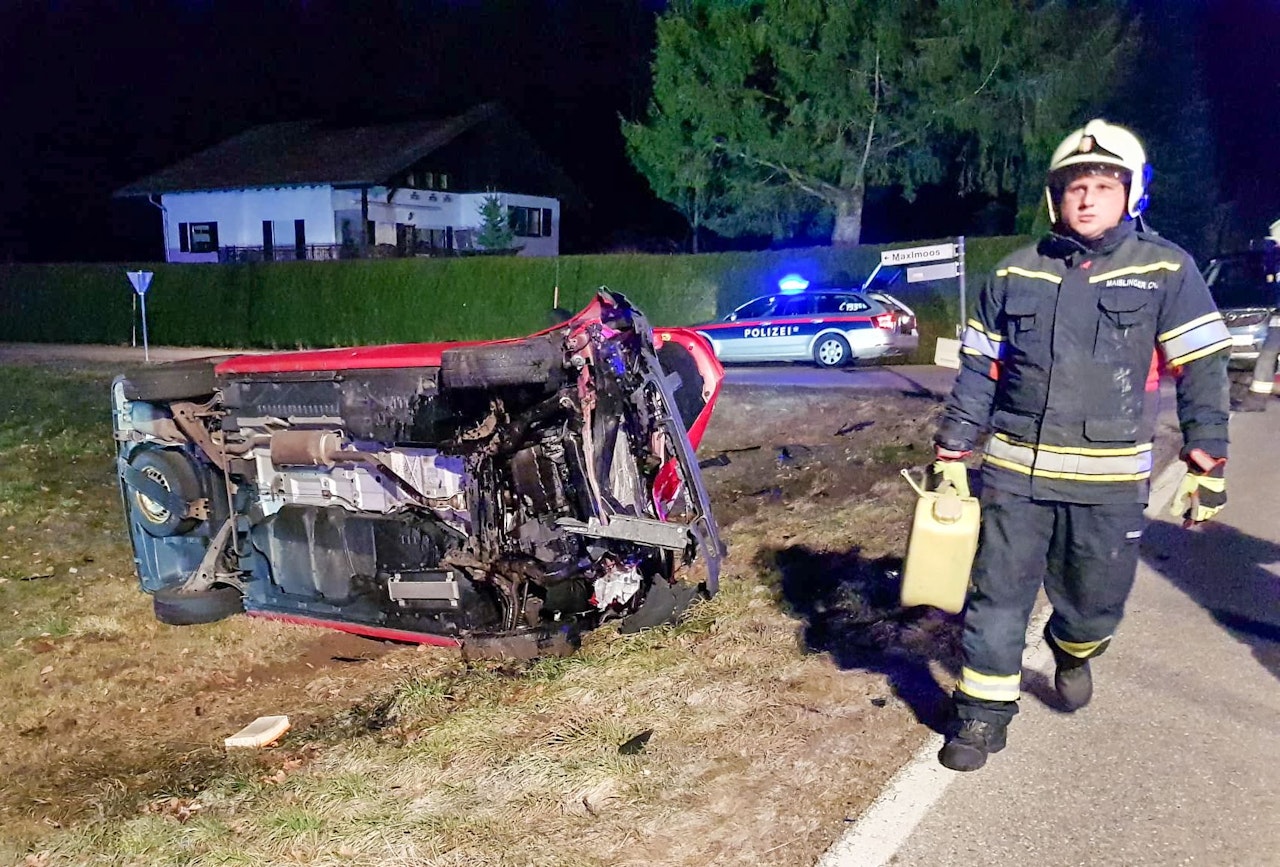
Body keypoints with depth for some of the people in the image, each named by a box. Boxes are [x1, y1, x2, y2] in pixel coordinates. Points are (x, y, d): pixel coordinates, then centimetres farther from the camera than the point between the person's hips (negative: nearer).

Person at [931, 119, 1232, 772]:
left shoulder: (1166, 270, -1)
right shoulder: (1015, 274, 6)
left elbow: (1203, 373, 0)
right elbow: (978, 371, 9)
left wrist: (1206, 465, -4)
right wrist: (951, 453, 6)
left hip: (1109, 482, -1)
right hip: (1013, 472, 1)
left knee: (1096, 601, 11)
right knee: (998, 595, 4)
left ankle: (1073, 652, 46)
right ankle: (984, 714, 18)